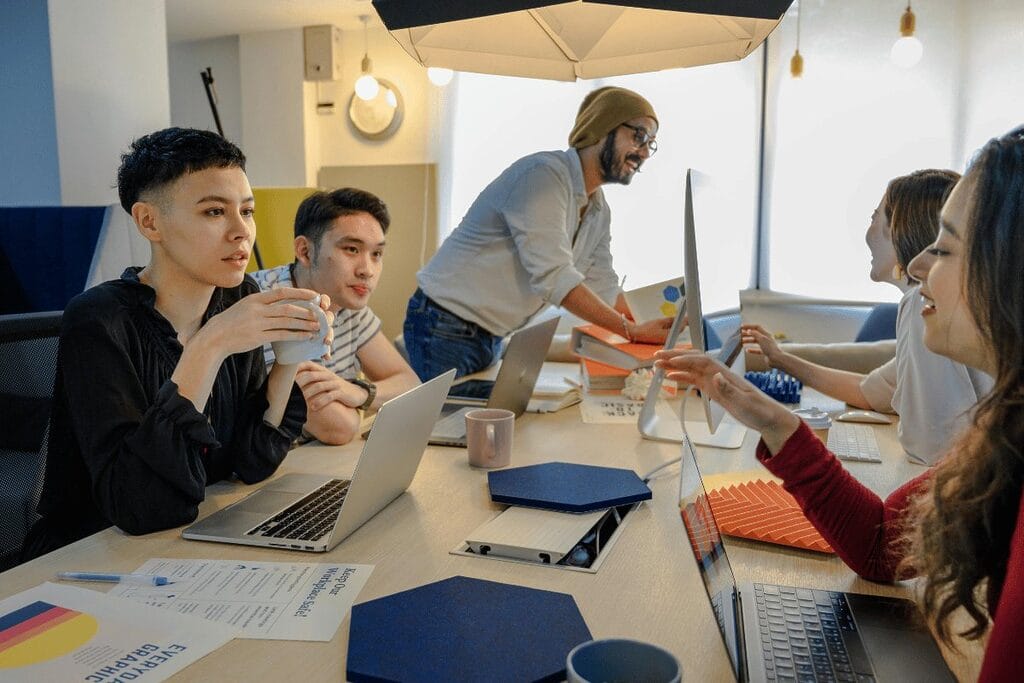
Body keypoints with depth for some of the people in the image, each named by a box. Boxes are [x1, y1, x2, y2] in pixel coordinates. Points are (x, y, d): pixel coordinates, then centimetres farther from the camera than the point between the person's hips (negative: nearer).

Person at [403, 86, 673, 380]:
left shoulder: (599, 212, 9)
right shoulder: (544, 174, -21)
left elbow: (603, 289, 11)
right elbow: (553, 277, -28)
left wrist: (649, 339, 1)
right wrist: (631, 330, -25)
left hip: (492, 339, 9)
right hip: (446, 332, -8)